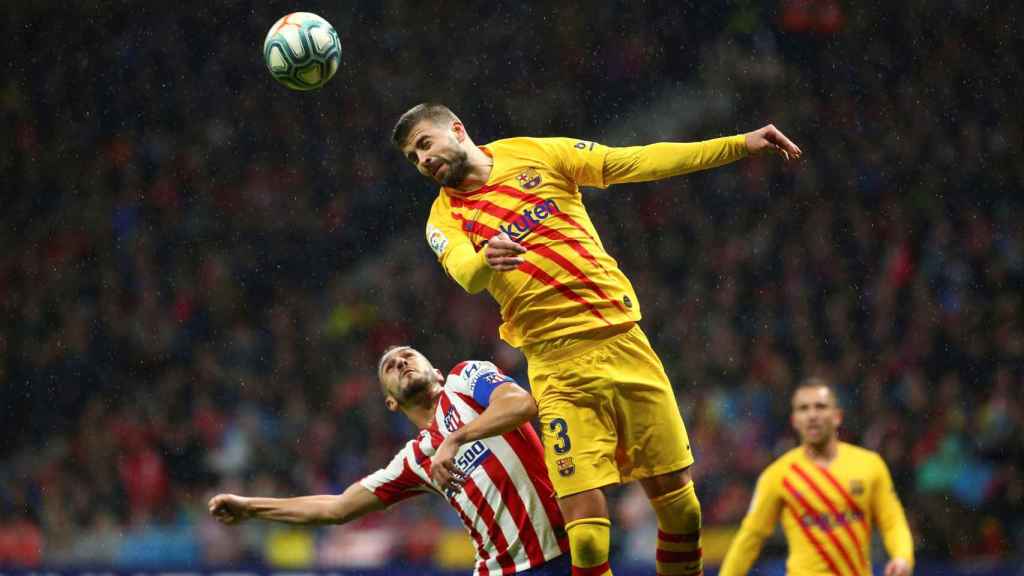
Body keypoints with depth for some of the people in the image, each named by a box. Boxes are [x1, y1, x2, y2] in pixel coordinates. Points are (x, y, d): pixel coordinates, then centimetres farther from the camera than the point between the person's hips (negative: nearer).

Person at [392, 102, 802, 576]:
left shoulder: (535, 153, 9)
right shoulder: (446, 218, 6)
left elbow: (638, 163, 7)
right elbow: (463, 271, -16)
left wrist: (739, 145, 2)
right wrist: (486, 260, -40)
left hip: (623, 341, 2)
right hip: (559, 371, -2)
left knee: (678, 505, 2)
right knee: (586, 527, -14)